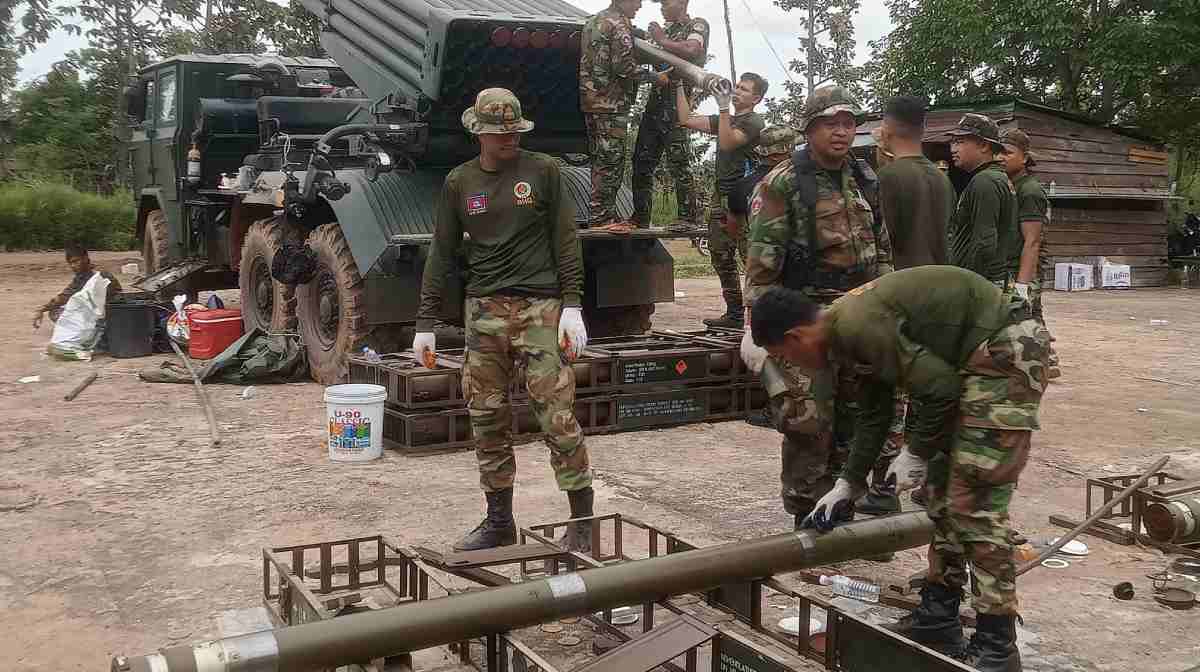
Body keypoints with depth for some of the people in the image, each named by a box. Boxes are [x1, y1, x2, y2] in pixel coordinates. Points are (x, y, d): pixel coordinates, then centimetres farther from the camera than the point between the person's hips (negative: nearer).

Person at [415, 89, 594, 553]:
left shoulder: (542, 170, 2)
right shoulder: (459, 182, 9)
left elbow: (565, 241, 1)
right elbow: (442, 254, 11)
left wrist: (572, 306, -7)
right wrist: (425, 323, 8)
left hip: (540, 309, -3)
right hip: (484, 311, 3)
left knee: (558, 416, -7)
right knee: (486, 418, 6)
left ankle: (582, 523, 4)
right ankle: (499, 522, 19)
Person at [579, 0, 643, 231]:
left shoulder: (593, 21, 18)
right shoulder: (619, 24, -10)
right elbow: (623, 66, -17)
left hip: (590, 100, 9)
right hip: (612, 103, -9)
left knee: (600, 159, 12)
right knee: (610, 160, -6)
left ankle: (604, 214, 16)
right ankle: (601, 218, -5)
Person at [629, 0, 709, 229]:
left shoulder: (697, 25, 1)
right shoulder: (667, 29, 26)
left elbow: (692, 50, -19)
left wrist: (662, 40, -8)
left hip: (676, 100, -8)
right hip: (655, 99, 8)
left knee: (679, 161, -11)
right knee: (642, 159, 8)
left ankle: (687, 217, -8)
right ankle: (640, 216, 14)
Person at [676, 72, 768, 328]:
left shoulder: (754, 122, -4)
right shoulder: (727, 120, 22)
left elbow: (726, 143, -19)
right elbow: (687, 119, 18)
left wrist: (723, 107, -21)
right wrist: (679, 85, 15)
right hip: (721, 194, 9)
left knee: (751, 258, -12)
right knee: (721, 257, 9)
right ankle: (734, 314, 16)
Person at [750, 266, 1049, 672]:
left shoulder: (859, 326, -22)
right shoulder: (849, 325, 9)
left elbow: (939, 388, -22)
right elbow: (873, 415, 19)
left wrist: (916, 453, -7)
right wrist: (848, 485, 21)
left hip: (1005, 352, -11)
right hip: (973, 360, 11)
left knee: (974, 501, -9)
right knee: (943, 489, 14)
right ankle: (938, 619, 25)